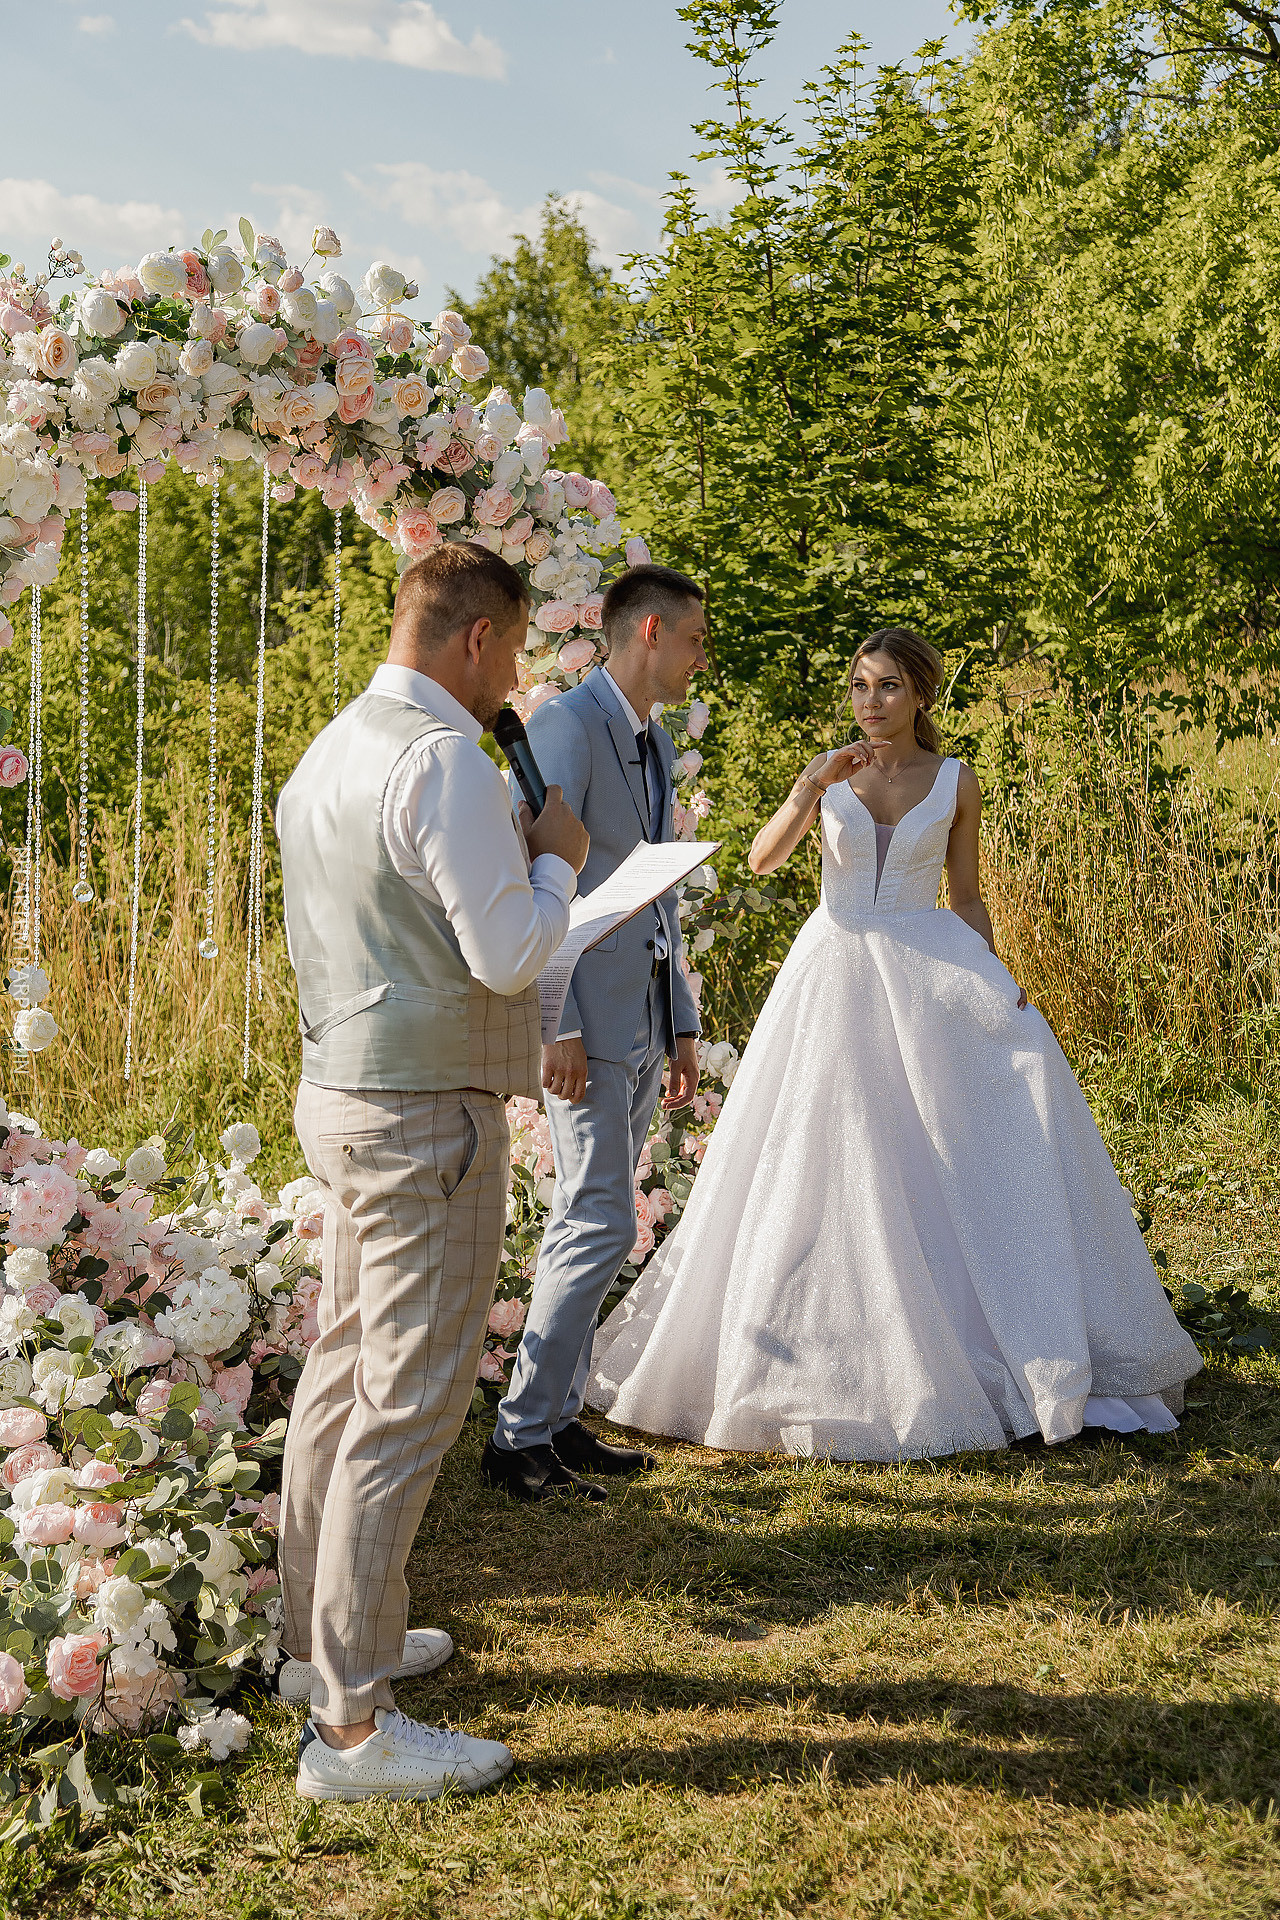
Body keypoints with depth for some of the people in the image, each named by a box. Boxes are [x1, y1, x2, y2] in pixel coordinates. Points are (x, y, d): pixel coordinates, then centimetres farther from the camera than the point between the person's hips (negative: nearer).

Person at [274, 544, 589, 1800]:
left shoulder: (331, 751, 11)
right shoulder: (443, 759, -19)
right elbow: (507, 952, -20)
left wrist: (514, 856, 22)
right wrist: (553, 859, -3)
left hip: (341, 1089, 10)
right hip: (425, 1117, -10)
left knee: (344, 1370, 19)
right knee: (407, 1403, -5)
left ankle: (331, 1636, 33)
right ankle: (351, 1725, 0)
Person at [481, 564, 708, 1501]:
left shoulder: (656, 742, 17)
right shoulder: (565, 726, -11)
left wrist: (682, 1022, 19)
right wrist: (558, 1026, -21)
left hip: (645, 1022, 9)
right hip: (591, 1019, -9)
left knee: (586, 1228, 12)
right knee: (601, 1227, -9)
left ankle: (559, 1418, 19)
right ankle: (520, 1434, -1)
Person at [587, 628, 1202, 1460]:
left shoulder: (957, 782, 4)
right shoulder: (831, 769, 4)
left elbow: (967, 898, 8)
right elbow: (764, 858, -7)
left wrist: (996, 988, -3)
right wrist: (810, 790, -21)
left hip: (925, 977, 0)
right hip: (834, 976, 0)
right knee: (822, 1165, 0)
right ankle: (835, 1362, 11)